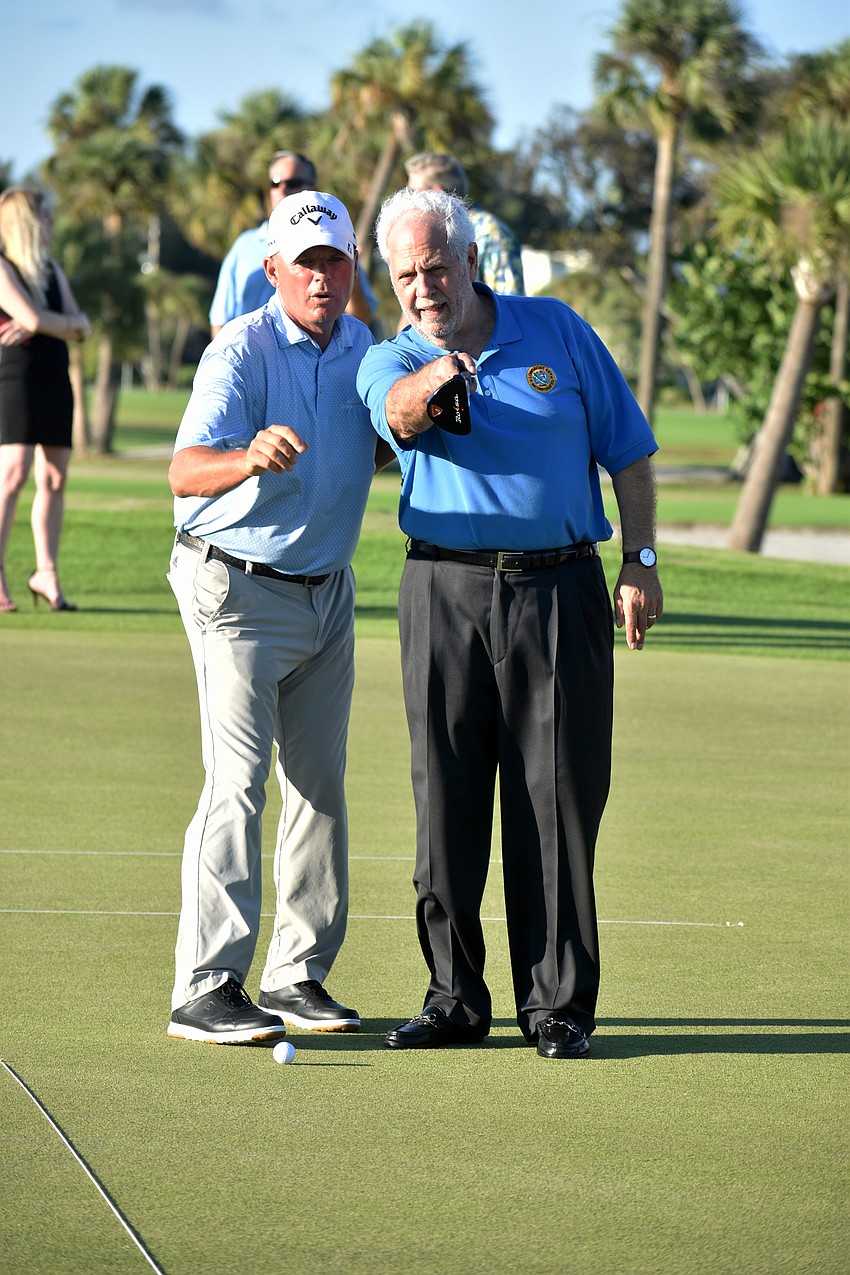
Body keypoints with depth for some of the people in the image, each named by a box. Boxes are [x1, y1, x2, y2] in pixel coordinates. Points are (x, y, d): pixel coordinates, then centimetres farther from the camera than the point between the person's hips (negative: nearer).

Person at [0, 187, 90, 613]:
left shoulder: (52, 270, 19)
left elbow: (81, 328, 11)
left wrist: (36, 328, -7)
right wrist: (69, 323, 4)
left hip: (54, 382, 7)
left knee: (54, 479, 4)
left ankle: (47, 572, 10)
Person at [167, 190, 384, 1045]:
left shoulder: (363, 348, 4)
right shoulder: (242, 351, -17)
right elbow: (184, 470, -29)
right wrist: (250, 458, -52)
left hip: (330, 587, 7)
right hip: (239, 588, -7)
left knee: (319, 782, 9)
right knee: (238, 780, -13)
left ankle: (297, 975, 17)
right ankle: (205, 990, -13)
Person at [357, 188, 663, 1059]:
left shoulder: (556, 331, 6)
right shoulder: (389, 362, 4)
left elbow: (626, 449, 11)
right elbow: (400, 414, -22)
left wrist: (640, 562, 3)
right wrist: (429, 379, -45)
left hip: (560, 589, 0)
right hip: (446, 592, 0)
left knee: (558, 798, -2)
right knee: (447, 799, 1)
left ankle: (557, 1003, 3)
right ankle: (454, 998, 10)